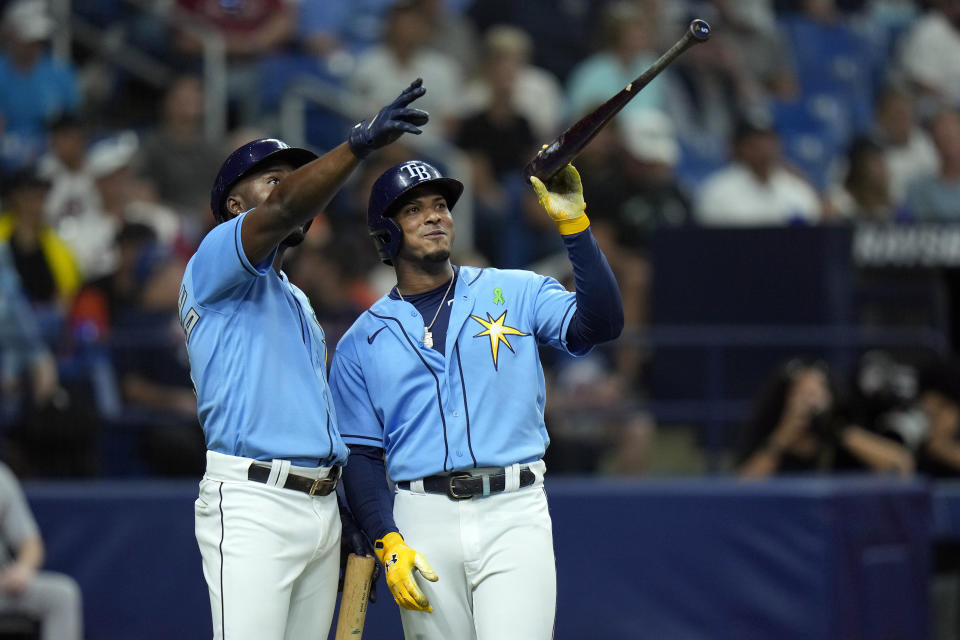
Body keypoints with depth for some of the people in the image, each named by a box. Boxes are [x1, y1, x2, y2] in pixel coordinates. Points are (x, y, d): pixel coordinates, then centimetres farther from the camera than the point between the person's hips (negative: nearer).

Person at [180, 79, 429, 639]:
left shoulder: (297, 302, 28)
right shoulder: (213, 268, 0)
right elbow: (282, 211, -19)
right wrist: (360, 143, -32)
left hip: (322, 505, 9)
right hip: (253, 507, -9)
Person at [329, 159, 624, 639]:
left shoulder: (516, 293, 11)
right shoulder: (360, 343, 12)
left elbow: (600, 324, -6)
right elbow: (360, 456, 7)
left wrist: (573, 224, -14)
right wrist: (388, 546, -7)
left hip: (514, 514, -1)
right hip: (423, 524, 1)